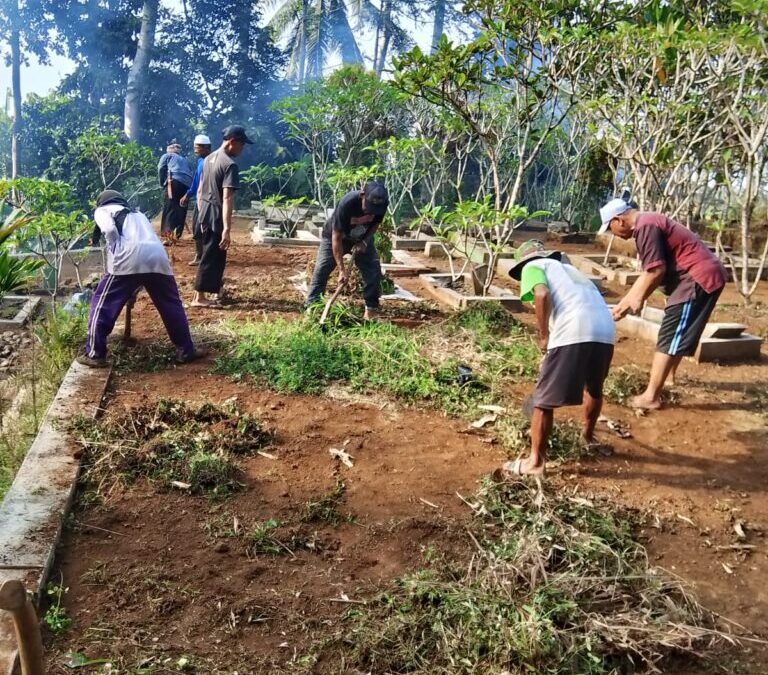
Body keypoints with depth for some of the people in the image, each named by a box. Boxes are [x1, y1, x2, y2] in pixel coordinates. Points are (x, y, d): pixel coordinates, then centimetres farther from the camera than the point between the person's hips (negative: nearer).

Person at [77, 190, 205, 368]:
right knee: (171, 305, 19)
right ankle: (186, 351, 24)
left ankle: (95, 354, 10)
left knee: (103, 303, 9)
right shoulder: (137, 214, 41)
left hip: (130, 257, -5)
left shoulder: (102, 210, 23)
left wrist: (115, 254, 10)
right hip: (157, 257, 5)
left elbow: (110, 230, -2)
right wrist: (137, 287, 45)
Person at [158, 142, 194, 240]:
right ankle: (177, 235, 7)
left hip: (174, 181, -5)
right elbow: (190, 172, 21)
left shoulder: (167, 156, 21)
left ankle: (168, 234, -24)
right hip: (187, 185, 5)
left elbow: (161, 169, 5)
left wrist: (163, 183, 14)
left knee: (169, 209, -9)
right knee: (181, 211, 10)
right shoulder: (184, 160, 33)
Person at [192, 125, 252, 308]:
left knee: (213, 255, 20)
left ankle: (215, 290, 32)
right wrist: (227, 229, -27)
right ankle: (199, 297, 4)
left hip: (204, 215, 9)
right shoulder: (230, 164, -17)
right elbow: (227, 198, -25)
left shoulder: (209, 158, 11)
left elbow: (200, 191, 16)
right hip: (216, 217, -9)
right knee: (211, 257, -1)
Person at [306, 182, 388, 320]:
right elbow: (336, 237, -34)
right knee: (321, 270, -11)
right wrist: (342, 269, -36)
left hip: (362, 239, 3)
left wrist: (364, 242, -21)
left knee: (373, 271, -9)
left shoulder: (382, 203, -28)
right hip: (335, 236, -3)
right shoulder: (347, 203, -40)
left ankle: (371, 309, 2)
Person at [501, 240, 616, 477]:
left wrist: (544, 336, 2)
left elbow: (542, 294, -8)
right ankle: (588, 435, 54)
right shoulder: (568, 268, 38)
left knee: (544, 400, 7)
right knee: (594, 389, 32)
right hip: (605, 332, 7)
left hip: (572, 334, -7)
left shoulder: (532, 267, 16)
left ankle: (535, 462, 13)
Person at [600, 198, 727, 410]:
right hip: (703, 277, 11)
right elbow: (647, 273, 21)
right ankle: (666, 377, 36)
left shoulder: (645, 226, -14)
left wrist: (638, 299, -4)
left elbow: (656, 271, -19)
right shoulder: (649, 224, 19)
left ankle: (651, 396, -8)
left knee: (669, 338, -9)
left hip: (698, 279, -11)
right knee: (676, 335, 22)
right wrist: (625, 302, 19)